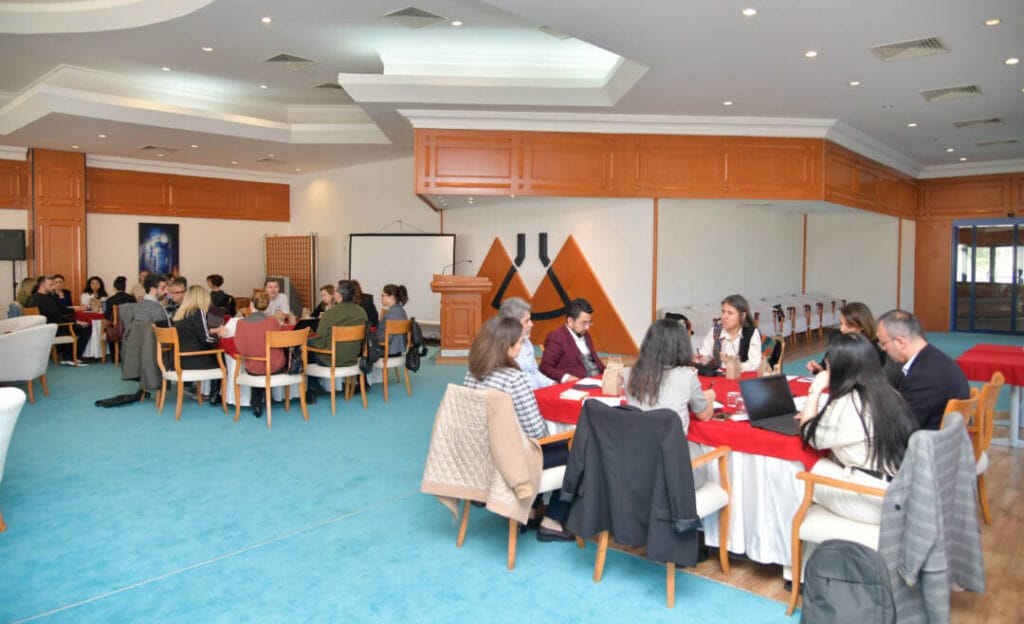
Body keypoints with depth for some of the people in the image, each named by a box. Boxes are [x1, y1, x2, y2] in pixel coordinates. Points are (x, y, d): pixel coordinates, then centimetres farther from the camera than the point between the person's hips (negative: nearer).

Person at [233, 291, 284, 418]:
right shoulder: (273, 321, -13)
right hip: (274, 368, -1)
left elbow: (240, 349, -9)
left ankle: (256, 405, 39)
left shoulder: (241, 323, -12)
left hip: (253, 368, 1)